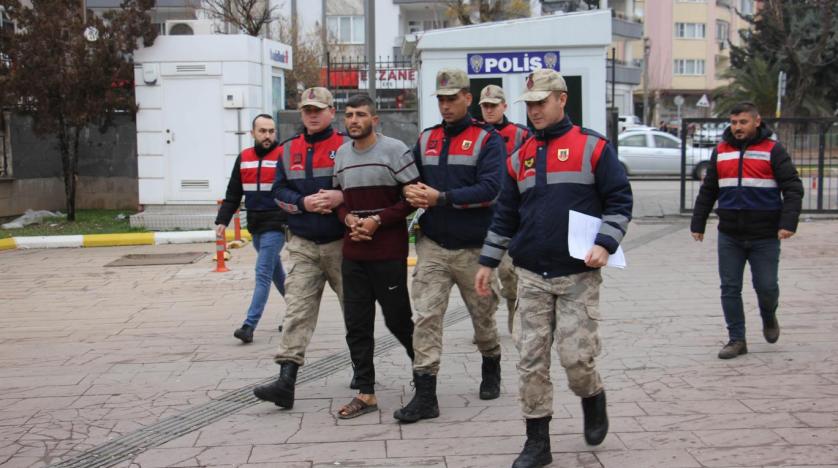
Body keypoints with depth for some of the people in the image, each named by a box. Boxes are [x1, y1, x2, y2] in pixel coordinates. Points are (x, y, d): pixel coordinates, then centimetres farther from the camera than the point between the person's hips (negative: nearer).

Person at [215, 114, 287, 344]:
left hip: (276, 225, -6)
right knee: (276, 272, 17)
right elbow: (233, 194, 12)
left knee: (263, 274, -10)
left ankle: (249, 326, -12)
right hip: (255, 226, 6)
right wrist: (222, 221, 3)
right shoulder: (243, 158, 9)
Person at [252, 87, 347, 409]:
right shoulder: (289, 150, 8)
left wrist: (342, 196, -23)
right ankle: (286, 380, -10)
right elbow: (279, 190, 6)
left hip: (341, 243, -2)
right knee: (297, 312, -6)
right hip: (302, 245, 3)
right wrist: (303, 203, -13)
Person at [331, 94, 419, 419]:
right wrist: (347, 218, -2)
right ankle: (366, 394, 14)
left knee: (397, 320, 3)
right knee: (357, 325, 6)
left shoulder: (394, 150, -6)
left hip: (389, 254, -5)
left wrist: (377, 220, -15)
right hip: (352, 254, 5)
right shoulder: (341, 154, 11)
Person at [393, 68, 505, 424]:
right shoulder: (426, 139, 10)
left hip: (474, 248, -3)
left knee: (483, 315, 15)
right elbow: (409, 179, 16)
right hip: (433, 245, 3)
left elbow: (490, 189, -17)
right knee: (426, 317, -6)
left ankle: (491, 371, 41)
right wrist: (411, 192, -9)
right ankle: (425, 395, -4)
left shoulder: (487, 139, -5)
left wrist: (441, 198, -22)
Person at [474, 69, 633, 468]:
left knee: (576, 355, -7)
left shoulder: (593, 147, -2)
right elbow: (505, 215, 17)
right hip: (531, 276, 4)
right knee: (531, 359, 3)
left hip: (578, 275, -4)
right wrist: (488, 261, 15)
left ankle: (593, 401, 27)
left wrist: (605, 244, -16)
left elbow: (619, 200, -2)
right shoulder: (519, 158, 11)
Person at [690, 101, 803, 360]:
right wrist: (697, 224, 14)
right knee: (730, 288, 2)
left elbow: (793, 189, -6)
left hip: (765, 236, -3)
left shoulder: (773, 150, -1)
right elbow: (707, 191, 17)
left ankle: (769, 318, 32)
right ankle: (736, 339, 12)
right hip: (729, 236, 3)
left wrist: (788, 223, -18)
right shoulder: (720, 151, 10)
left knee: (766, 286, 0)